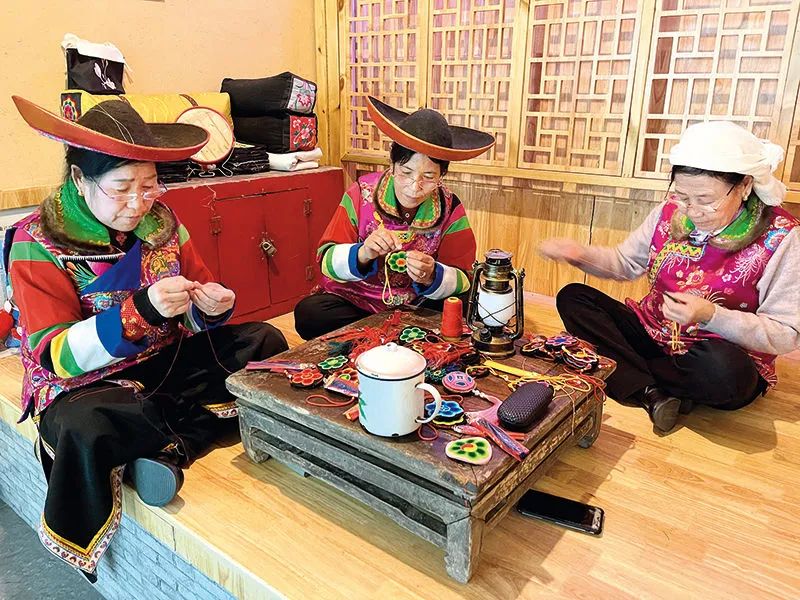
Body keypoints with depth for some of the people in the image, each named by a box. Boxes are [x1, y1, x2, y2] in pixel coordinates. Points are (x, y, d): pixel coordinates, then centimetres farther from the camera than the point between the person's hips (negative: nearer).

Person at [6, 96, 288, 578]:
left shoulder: (159, 220, 2)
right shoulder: (38, 244, -11)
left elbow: (192, 317, 7)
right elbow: (57, 355, -19)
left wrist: (211, 308, -19)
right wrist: (141, 310, -33)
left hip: (168, 362, 6)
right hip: (86, 385, -5)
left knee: (265, 341, -6)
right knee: (85, 428, -38)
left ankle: (170, 450, -20)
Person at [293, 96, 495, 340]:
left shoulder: (449, 209, -8)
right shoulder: (362, 193, -11)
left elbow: (461, 282, -10)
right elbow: (327, 260, -12)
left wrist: (432, 278, -32)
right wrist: (362, 254, -33)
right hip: (353, 300, 0)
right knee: (308, 312, -28)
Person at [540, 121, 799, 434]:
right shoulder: (670, 214, -5)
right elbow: (625, 262, 9)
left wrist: (710, 315, -30)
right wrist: (578, 253, -11)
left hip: (725, 355, -4)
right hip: (652, 334, 5)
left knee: (723, 368, -40)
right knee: (572, 298, -10)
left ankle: (627, 375, -11)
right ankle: (651, 392, -23)